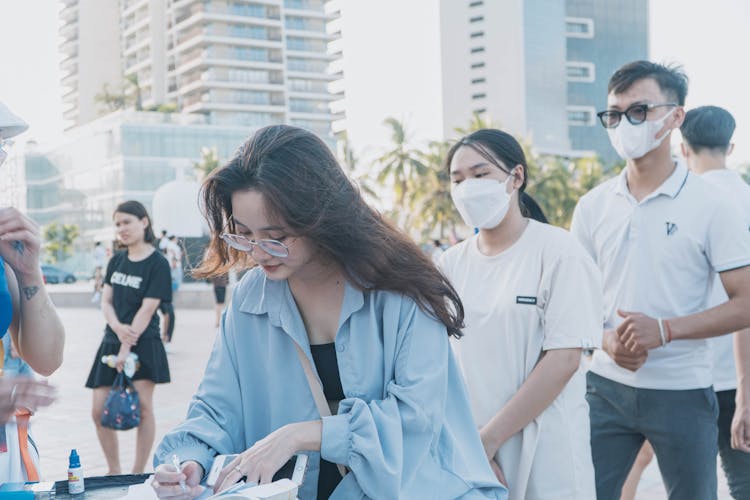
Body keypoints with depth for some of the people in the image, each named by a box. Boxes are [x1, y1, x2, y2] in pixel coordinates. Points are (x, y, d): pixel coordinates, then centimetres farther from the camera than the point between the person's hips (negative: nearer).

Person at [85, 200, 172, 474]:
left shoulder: (158, 263, -8)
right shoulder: (116, 260, 11)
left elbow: (147, 308, -14)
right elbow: (106, 300, 7)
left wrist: (127, 348, -18)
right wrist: (118, 328, -14)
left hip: (143, 343, -6)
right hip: (112, 340, 6)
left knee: (142, 407, -9)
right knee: (100, 410, 3)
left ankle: (138, 474, 2)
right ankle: (114, 473, 18)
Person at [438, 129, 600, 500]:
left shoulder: (557, 252, -9)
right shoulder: (451, 263, 4)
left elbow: (564, 359, -15)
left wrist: (489, 437, -16)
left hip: (544, 451, -4)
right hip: (466, 449, 4)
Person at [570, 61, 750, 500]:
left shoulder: (711, 206, -6)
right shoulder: (594, 206, 5)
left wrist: (665, 329, -20)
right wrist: (607, 339, -10)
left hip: (683, 392, -2)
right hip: (606, 385, 3)